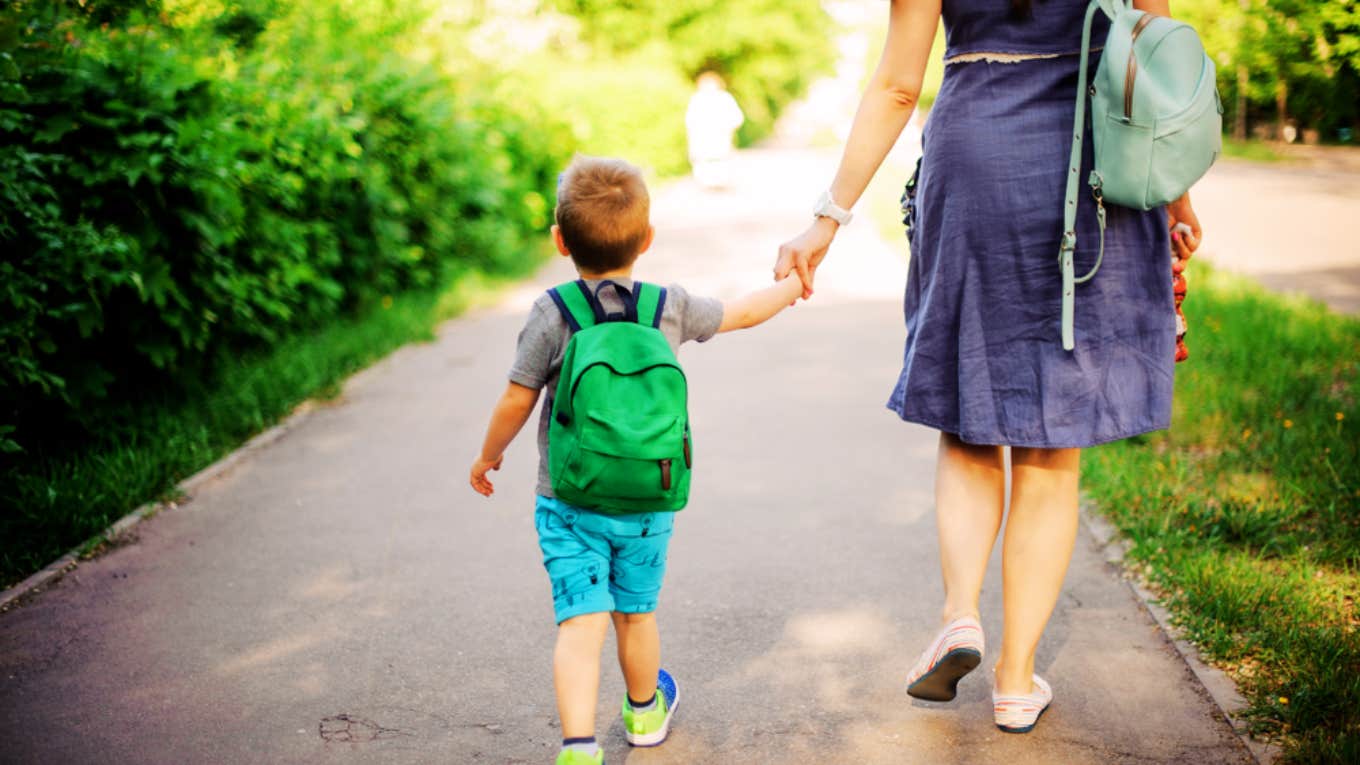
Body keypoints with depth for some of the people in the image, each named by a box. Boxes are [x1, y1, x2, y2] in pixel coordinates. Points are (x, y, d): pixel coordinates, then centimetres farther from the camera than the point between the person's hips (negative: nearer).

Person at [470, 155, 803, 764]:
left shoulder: (550, 316, -10)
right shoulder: (671, 307, -2)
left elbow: (516, 402, -6)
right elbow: (742, 313, 15)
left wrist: (488, 456, 13)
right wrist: (791, 286, 35)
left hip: (569, 502, -2)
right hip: (648, 502, 3)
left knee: (580, 623, -5)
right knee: (636, 613, 20)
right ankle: (645, 712, 43)